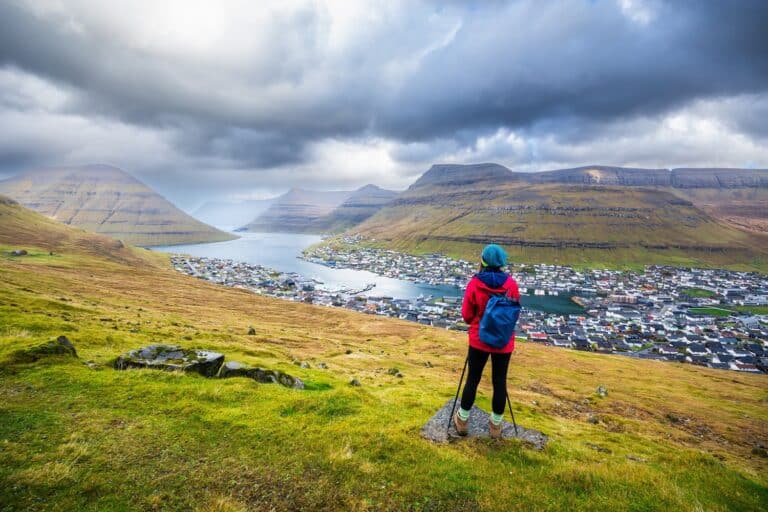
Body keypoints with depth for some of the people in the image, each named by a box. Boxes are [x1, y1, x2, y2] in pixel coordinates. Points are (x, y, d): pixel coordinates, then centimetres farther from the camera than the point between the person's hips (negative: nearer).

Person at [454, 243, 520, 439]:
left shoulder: (475, 283, -15)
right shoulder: (511, 284, -10)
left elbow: (466, 315, -5)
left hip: (479, 339, -1)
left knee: (473, 379, 13)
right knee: (500, 381, 14)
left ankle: (462, 420, 29)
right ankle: (496, 424, 29)